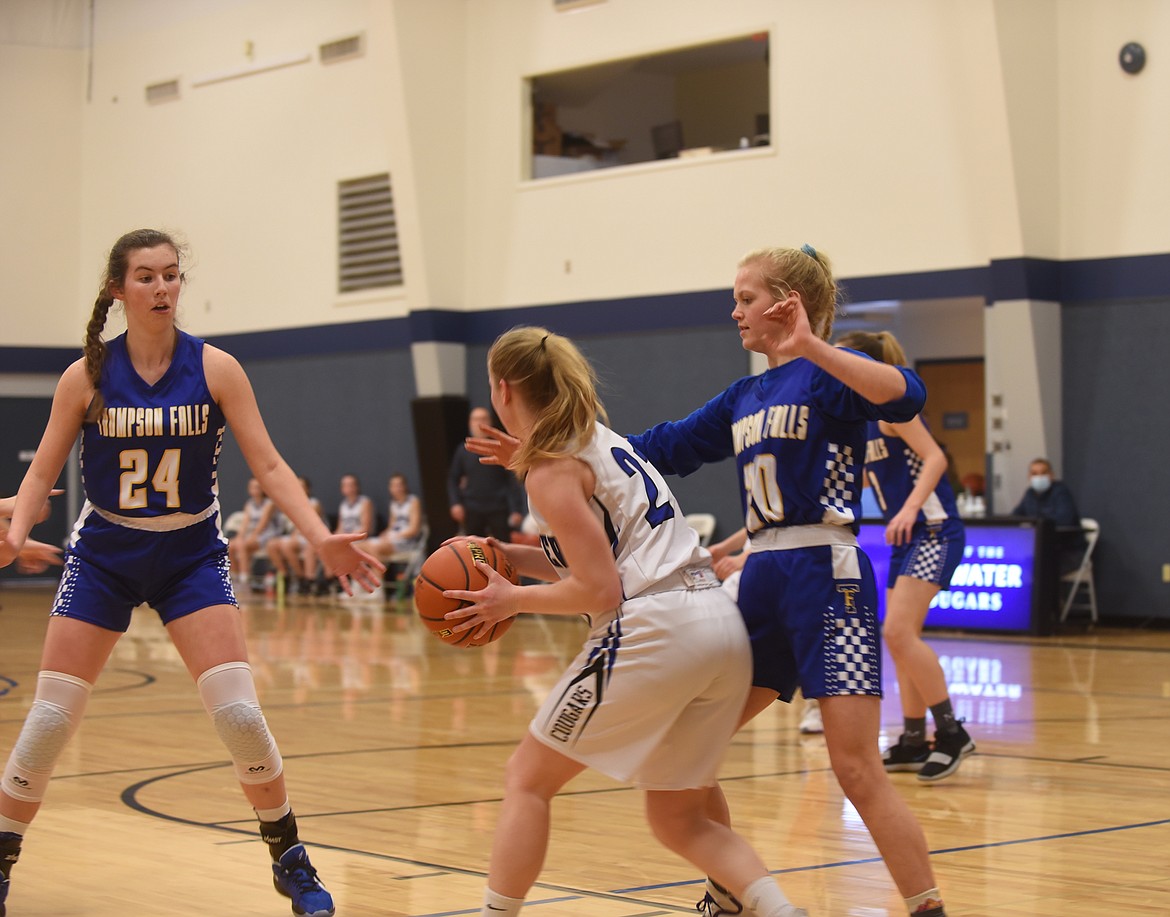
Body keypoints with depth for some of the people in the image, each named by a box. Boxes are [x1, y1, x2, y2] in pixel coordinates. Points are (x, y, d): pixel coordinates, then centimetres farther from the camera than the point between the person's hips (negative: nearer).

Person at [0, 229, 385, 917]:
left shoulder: (214, 368, -8)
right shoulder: (87, 376, -7)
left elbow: (268, 464, -8)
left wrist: (322, 538, -20)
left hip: (191, 554, 0)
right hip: (104, 555, 0)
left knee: (240, 712, -11)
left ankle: (291, 861, 8)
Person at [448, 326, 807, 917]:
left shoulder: (550, 469, -5)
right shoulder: (600, 440, 22)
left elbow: (599, 590, -11)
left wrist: (513, 600, 2)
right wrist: (513, 557, 18)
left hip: (651, 632, -9)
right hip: (722, 627, 9)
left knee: (527, 780, 7)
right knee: (679, 819, 16)